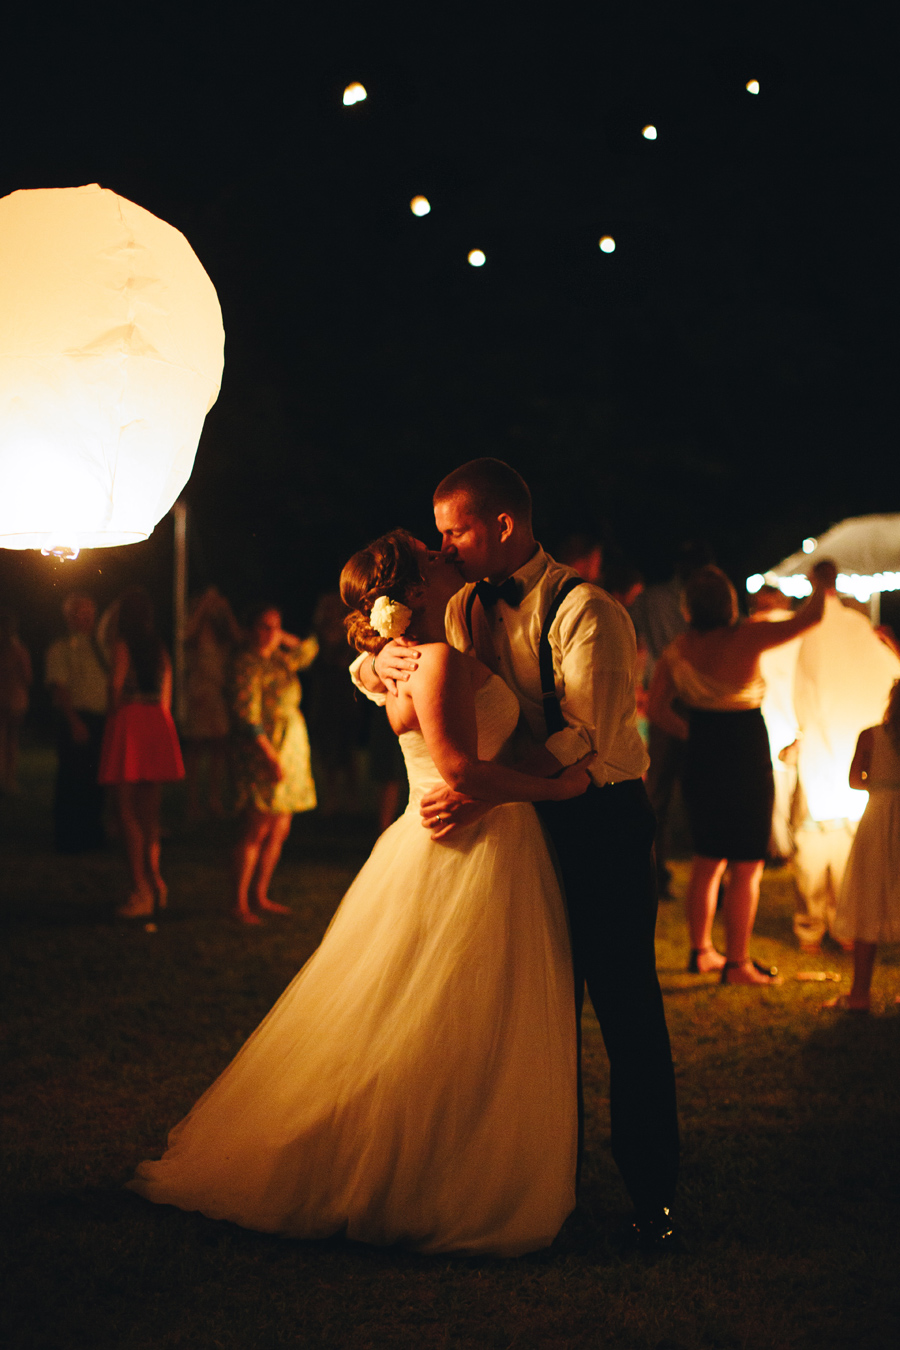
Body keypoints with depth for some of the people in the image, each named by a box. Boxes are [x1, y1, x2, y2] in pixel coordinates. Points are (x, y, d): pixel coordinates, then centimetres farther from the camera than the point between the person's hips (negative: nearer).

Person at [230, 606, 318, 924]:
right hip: (262, 752, -9)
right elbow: (247, 713, -18)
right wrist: (271, 755, -22)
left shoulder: (278, 657, 13)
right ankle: (240, 903, -5)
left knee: (279, 831, 9)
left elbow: (308, 650, 31)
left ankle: (260, 896, 15)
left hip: (290, 750, 9)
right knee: (256, 830, -9)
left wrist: (283, 637, 15)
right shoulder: (248, 662, -12)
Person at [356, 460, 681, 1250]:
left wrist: (481, 793, -31)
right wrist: (382, 661, -12)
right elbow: (366, 668, 14)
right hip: (526, 827, 6)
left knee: (626, 1008, -5)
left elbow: (587, 738, -24)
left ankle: (653, 1197, 2)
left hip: (602, 822, -6)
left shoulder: (587, 612, -15)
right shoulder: (467, 611, 6)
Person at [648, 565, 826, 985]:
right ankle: (738, 963, 5)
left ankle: (701, 951, 26)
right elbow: (808, 619, -14)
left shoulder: (676, 651, -1)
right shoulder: (744, 641, -19)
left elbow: (658, 710, 5)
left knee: (707, 859, 19)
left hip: (701, 762, 6)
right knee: (747, 867, 2)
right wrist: (821, 587, 5)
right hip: (746, 764, -6)